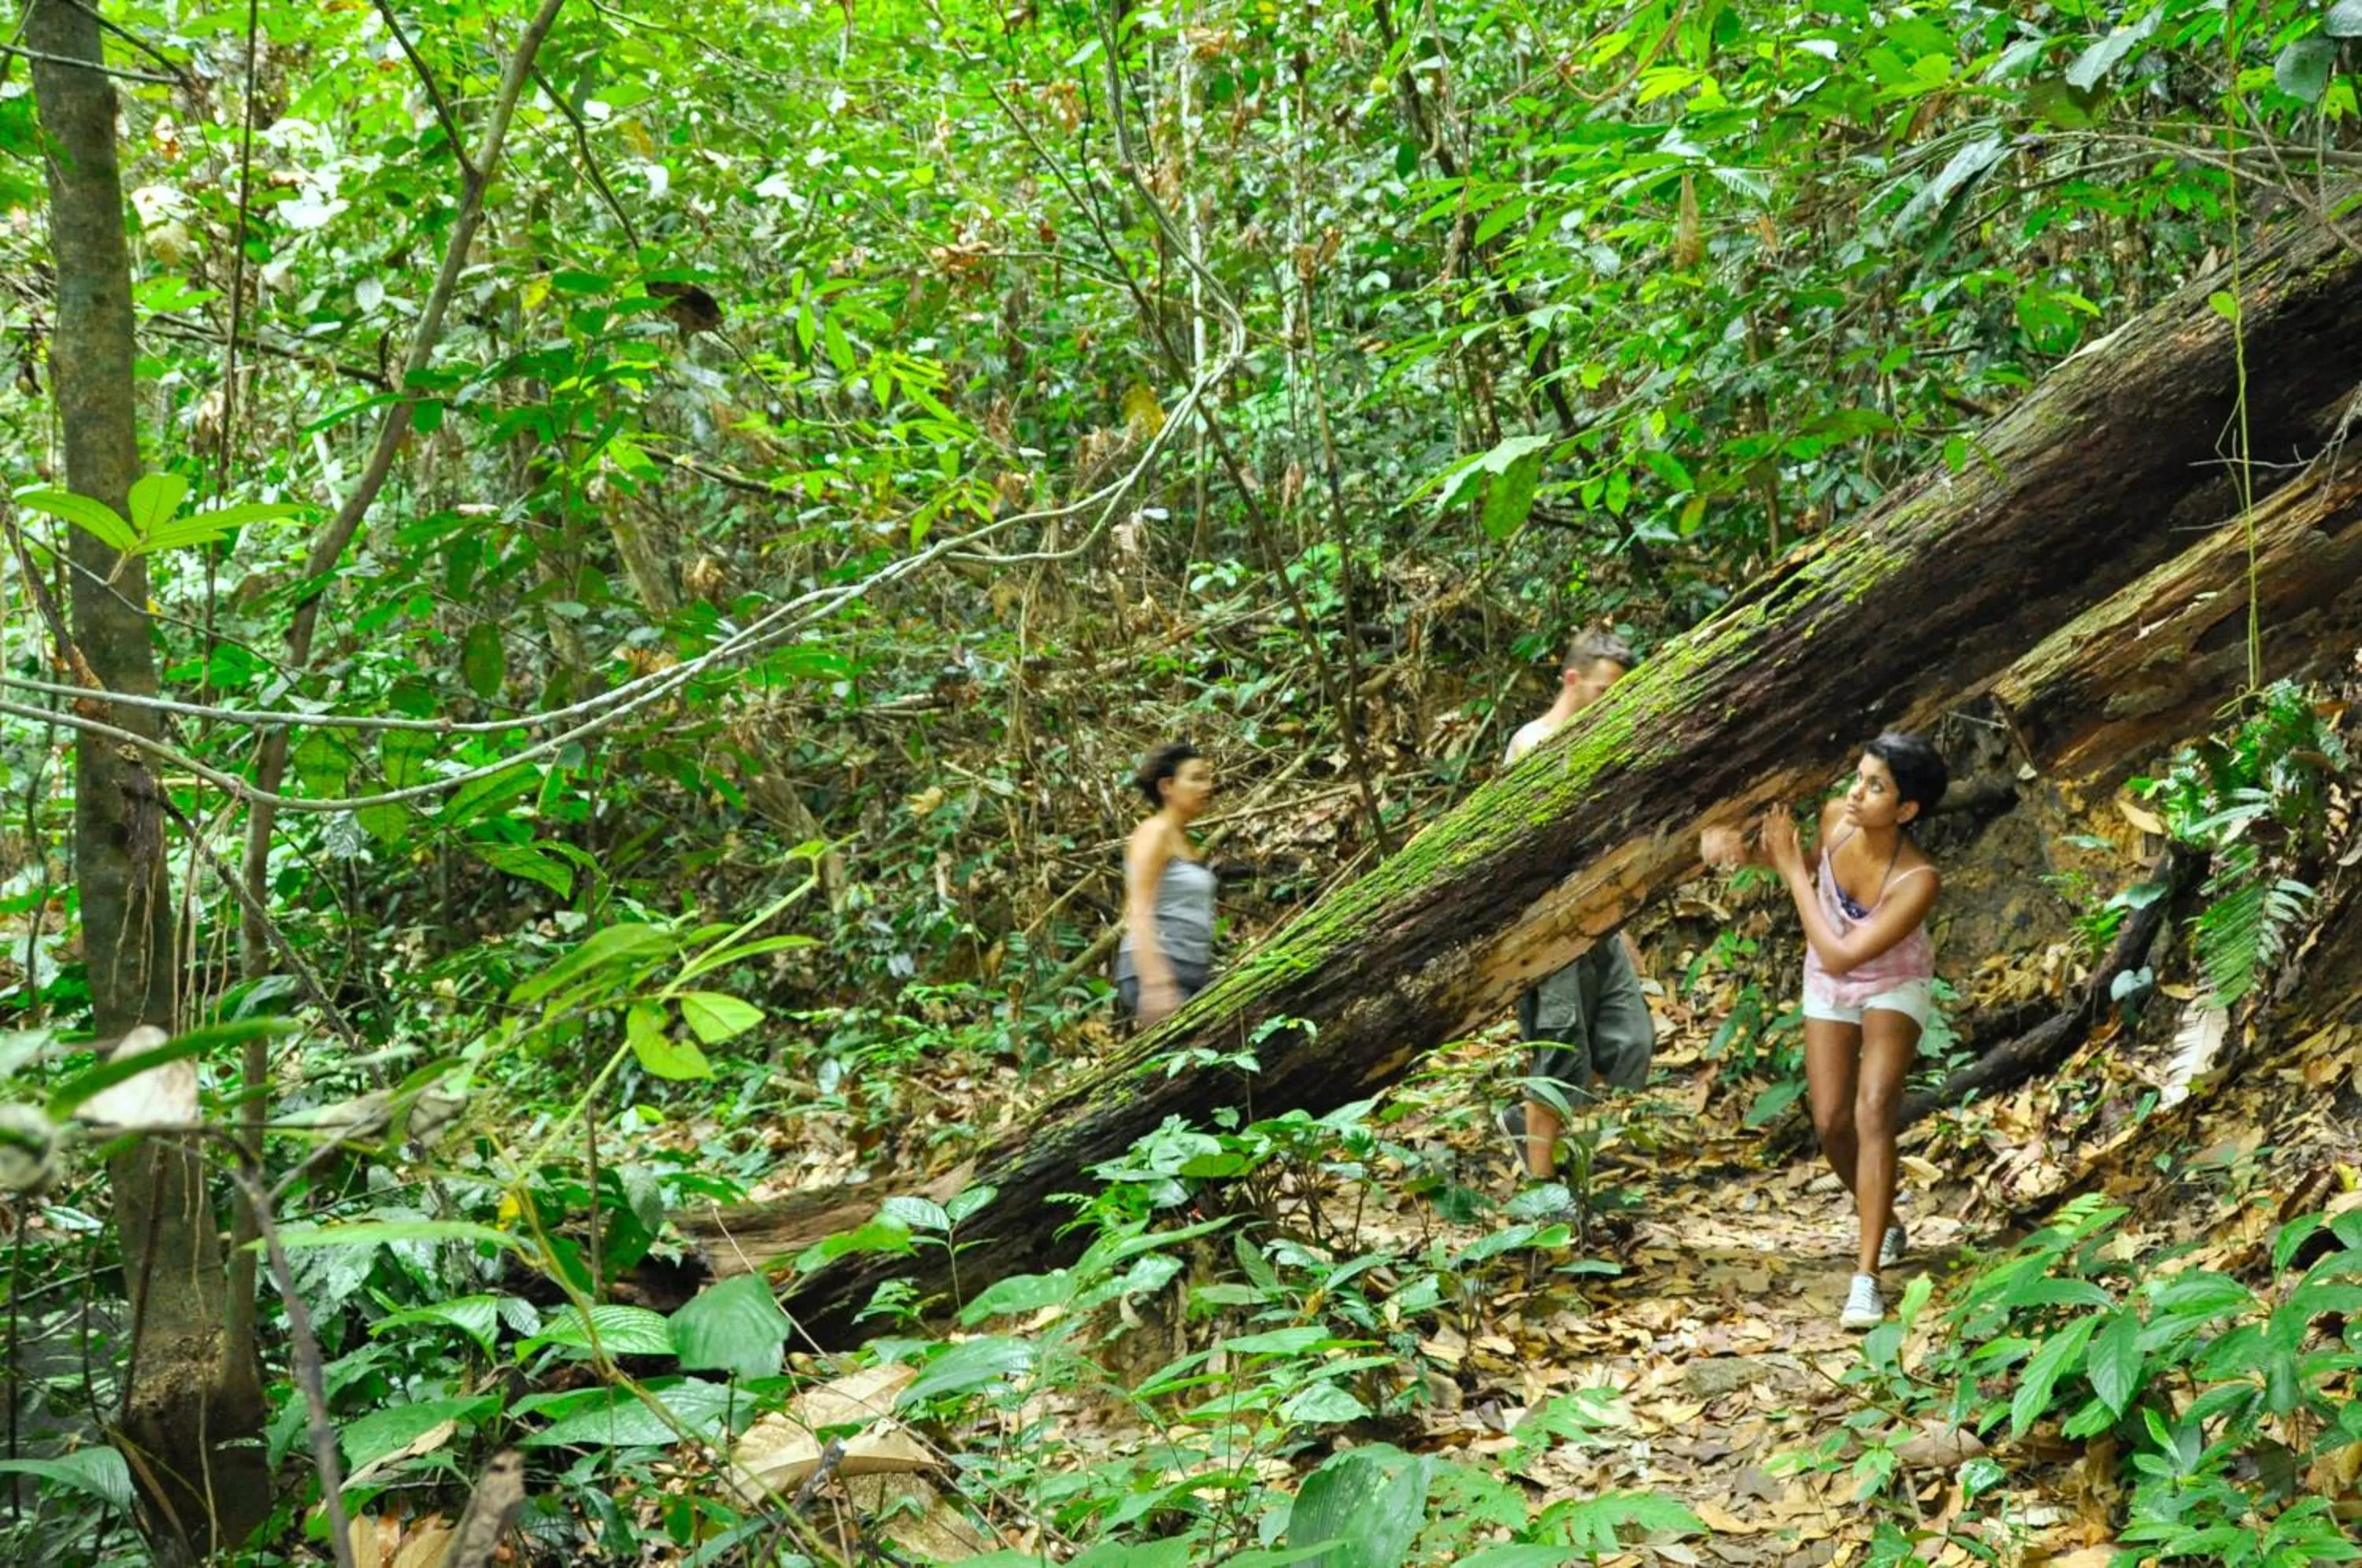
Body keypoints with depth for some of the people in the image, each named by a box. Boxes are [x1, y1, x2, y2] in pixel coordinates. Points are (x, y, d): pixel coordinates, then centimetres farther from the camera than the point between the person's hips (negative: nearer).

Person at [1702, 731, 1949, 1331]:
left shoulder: (1918, 880, -35)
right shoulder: (1836, 817, -22)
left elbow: (1840, 956, -35)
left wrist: (1789, 867, -31)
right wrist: (1745, 849, -18)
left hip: (1894, 984, -4)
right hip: (1829, 985, 4)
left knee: (1874, 1109, -23)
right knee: (1831, 1122, 1)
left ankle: (1866, 1277, -24)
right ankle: (1885, 1225, 31)